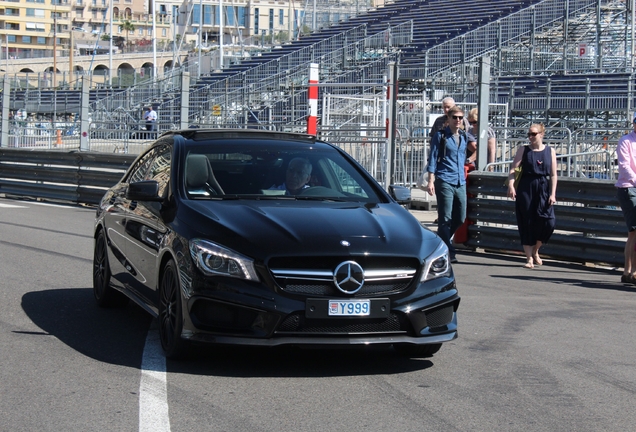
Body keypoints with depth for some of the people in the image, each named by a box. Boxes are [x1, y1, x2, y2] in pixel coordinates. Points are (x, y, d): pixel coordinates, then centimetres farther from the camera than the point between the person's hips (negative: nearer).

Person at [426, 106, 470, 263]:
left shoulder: (464, 136, 14)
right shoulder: (440, 136, -2)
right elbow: (433, 159, -3)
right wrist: (431, 181, -11)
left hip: (460, 182, 6)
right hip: (444, 181, -6)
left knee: (460, 218, 8)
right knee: (445, 218, -7)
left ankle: (440, 242, 27)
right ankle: (448, 252, -5)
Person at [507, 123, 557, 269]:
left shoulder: (550, 152, 7)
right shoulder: (523, 150, 4)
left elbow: (553, 174, 5)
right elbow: (513, 168, -5)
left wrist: (552, 193, -4)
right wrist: (511, 185, -21)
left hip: (543, 189, 1)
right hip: (525, 189, -1)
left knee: (548, 221, -9)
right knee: (527, 223, 0)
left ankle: (535, 251, 16)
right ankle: (529, 258, 8)